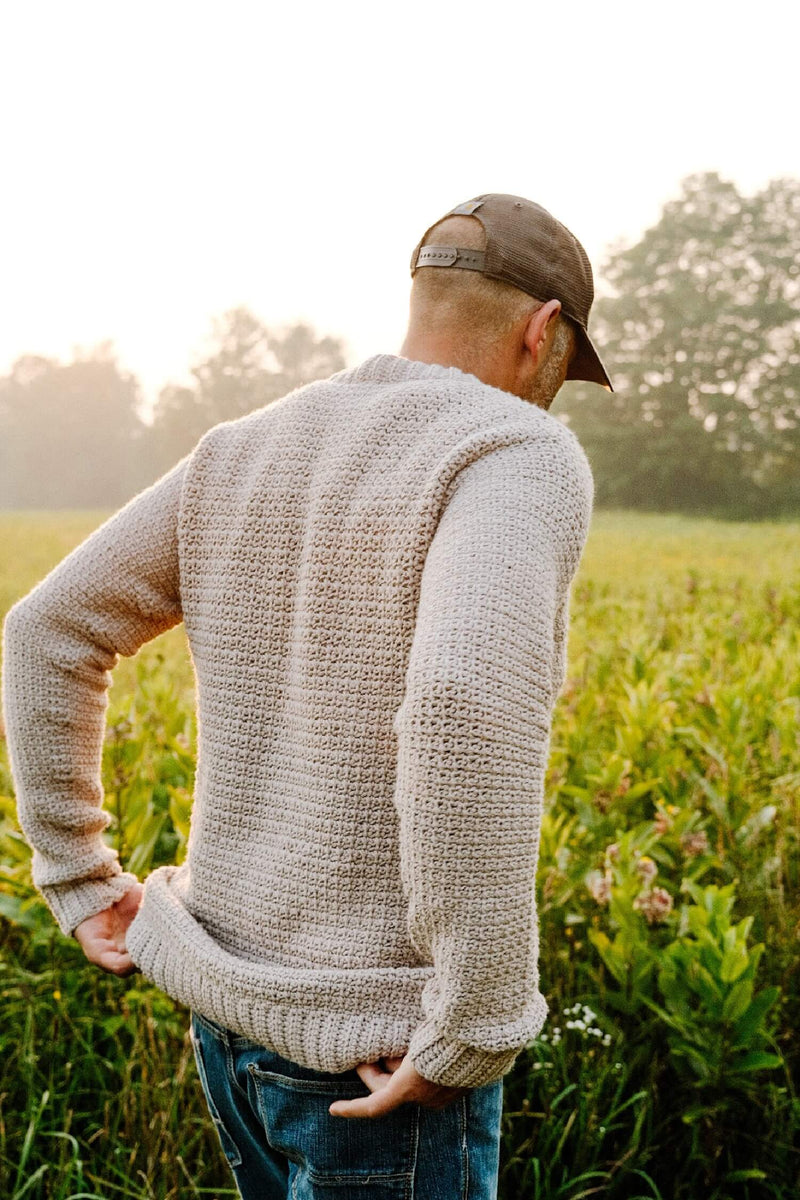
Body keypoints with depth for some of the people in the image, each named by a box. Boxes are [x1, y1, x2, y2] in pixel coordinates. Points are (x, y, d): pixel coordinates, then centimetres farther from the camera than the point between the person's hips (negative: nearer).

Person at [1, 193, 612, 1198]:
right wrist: (479, 1024, -23)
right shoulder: (522, 455, -15)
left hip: (223, 998, 7)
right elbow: (467, 708, -33)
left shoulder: (244, 451, 6)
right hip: (379, 1051, -7)